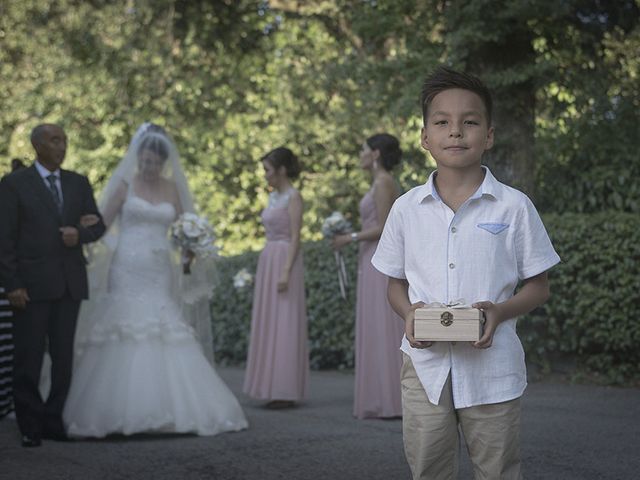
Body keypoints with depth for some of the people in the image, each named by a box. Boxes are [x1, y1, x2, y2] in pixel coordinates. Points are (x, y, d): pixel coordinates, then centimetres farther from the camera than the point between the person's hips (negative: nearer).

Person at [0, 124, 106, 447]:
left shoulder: (79, 184, 13)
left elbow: (98, 225, 16)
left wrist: (80, 234, -8)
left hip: (69, 284, 4)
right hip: (33, 284, -4)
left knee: (64, 357, 7)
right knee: (28, 359, 0)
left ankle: (54, 421, 16)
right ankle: (30, 426, 8)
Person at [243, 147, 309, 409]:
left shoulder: (294, 197, -9)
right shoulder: (274, 197, 16)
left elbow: (295, 238, -15)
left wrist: (285, 272, -22)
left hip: (285, 262, -9)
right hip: (268, 261, 9)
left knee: (284, 326, -7)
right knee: (269, 326, 8)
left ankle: (286, 392, -4)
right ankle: (275, 388, 12)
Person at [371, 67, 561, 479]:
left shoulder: (514, 207, -3)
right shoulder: (407, 208, 3)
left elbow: (539, 288, 3)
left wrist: (499, 311, -16)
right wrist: (410, 313, -9)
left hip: (493, 369, -2)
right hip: (425, 364, 2)